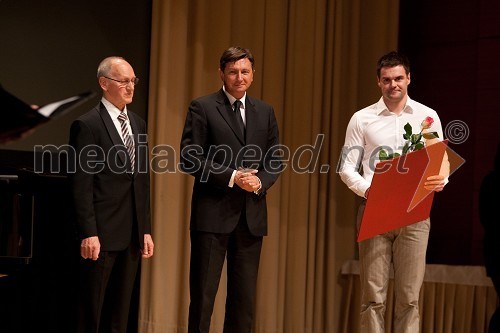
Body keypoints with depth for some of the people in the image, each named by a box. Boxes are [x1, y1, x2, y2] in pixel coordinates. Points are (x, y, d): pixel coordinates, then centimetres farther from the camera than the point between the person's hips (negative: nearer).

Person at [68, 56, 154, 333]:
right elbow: (81, 185, -12)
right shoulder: (87, 125, -9)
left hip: (131, 236, 7)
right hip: (102, 235, -7)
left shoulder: (138, 124, 14)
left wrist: (146, 230, 12)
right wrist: (89, 234, -17)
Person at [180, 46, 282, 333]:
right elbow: (189, 159, -7)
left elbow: (275, 160, 14)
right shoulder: (203, 108, -1)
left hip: (251, 215, 4)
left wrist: (260, 181, -8)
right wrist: (231, 177, -15)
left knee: (245, 296, 8)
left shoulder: (265, 112, 13)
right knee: (203, 295, -1)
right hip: (213, 213, -4)